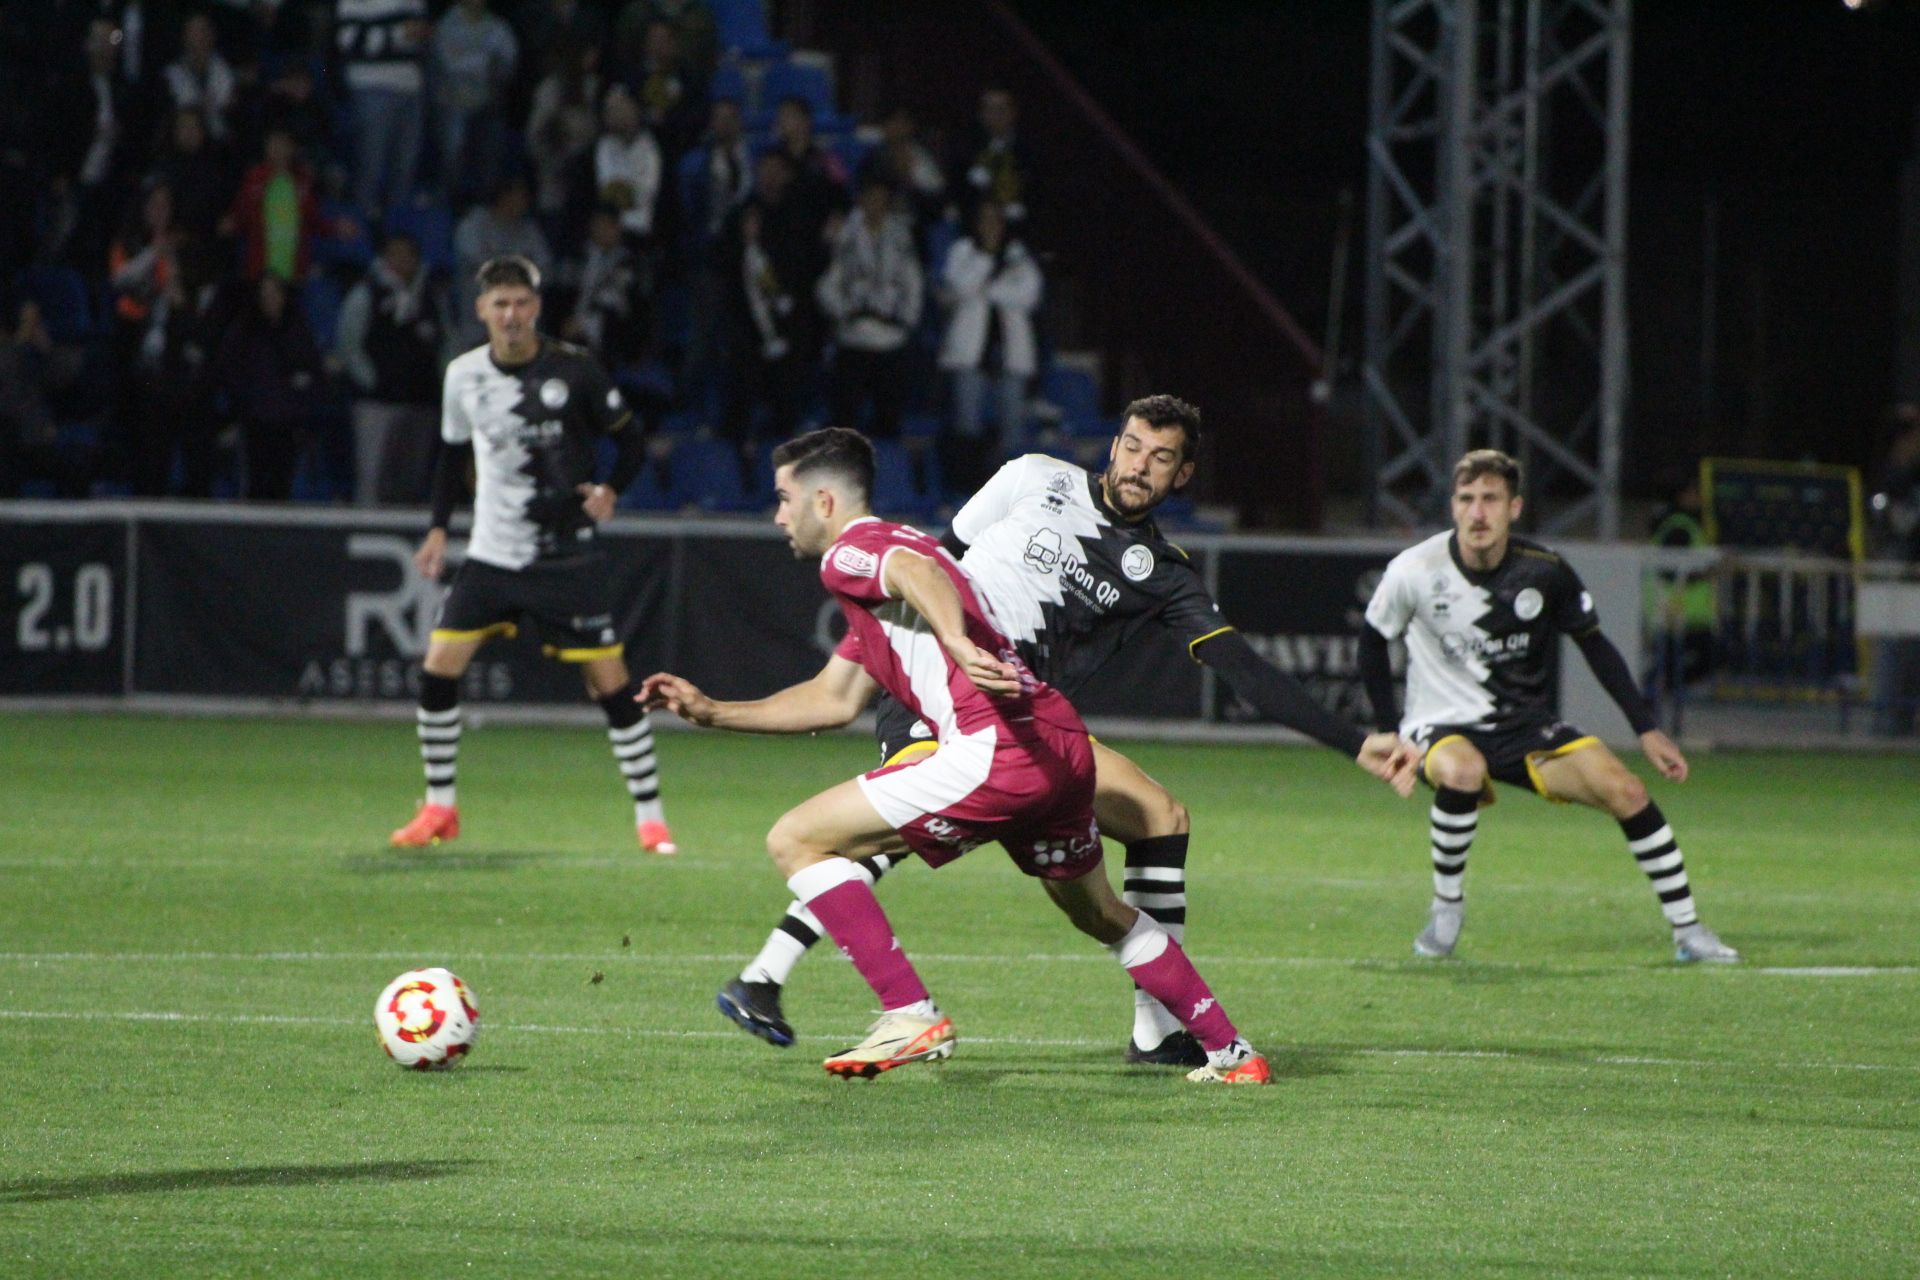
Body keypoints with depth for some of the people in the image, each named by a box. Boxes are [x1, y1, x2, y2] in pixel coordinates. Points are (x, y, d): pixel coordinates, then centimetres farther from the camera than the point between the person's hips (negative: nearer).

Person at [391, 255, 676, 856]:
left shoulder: (574, 370, -10)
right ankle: (439, 808, 10)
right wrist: (439, 527, 7)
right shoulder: (464, 375, 1)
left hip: (565, 558, -3)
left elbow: (630, 442, -2)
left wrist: (610, 490, -20)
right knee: (438, 669, -6)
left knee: (610, 681, -8)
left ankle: (650, 817, 4)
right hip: (491, 553, 3)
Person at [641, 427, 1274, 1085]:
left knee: (795, 840, -3)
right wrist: (711, 711, 34)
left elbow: (919, 572, -24)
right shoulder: (888, 549, 31)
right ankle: (1230, 1051, 34)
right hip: (1064, 745, 10)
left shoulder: (850, 552, 2)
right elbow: (833, 699, 34)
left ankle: (911, 1014, -6)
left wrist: (958, 646, -43)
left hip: (996, 751, -10)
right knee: (1100, 914, 31)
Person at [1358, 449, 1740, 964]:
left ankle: (1688, 931, -1)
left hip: (1525, 727, 3)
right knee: (1462, 771, -39)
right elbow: (1372, 641, 2)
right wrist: (1389, 733, -1)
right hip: (1443, 727, -3)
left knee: (1625, 791, -15)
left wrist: (1647, 730, 1)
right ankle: (1446, 906, -16)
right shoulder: (1415, 571, -15)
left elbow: (1596, 647, 3)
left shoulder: (1544, 572, -11)